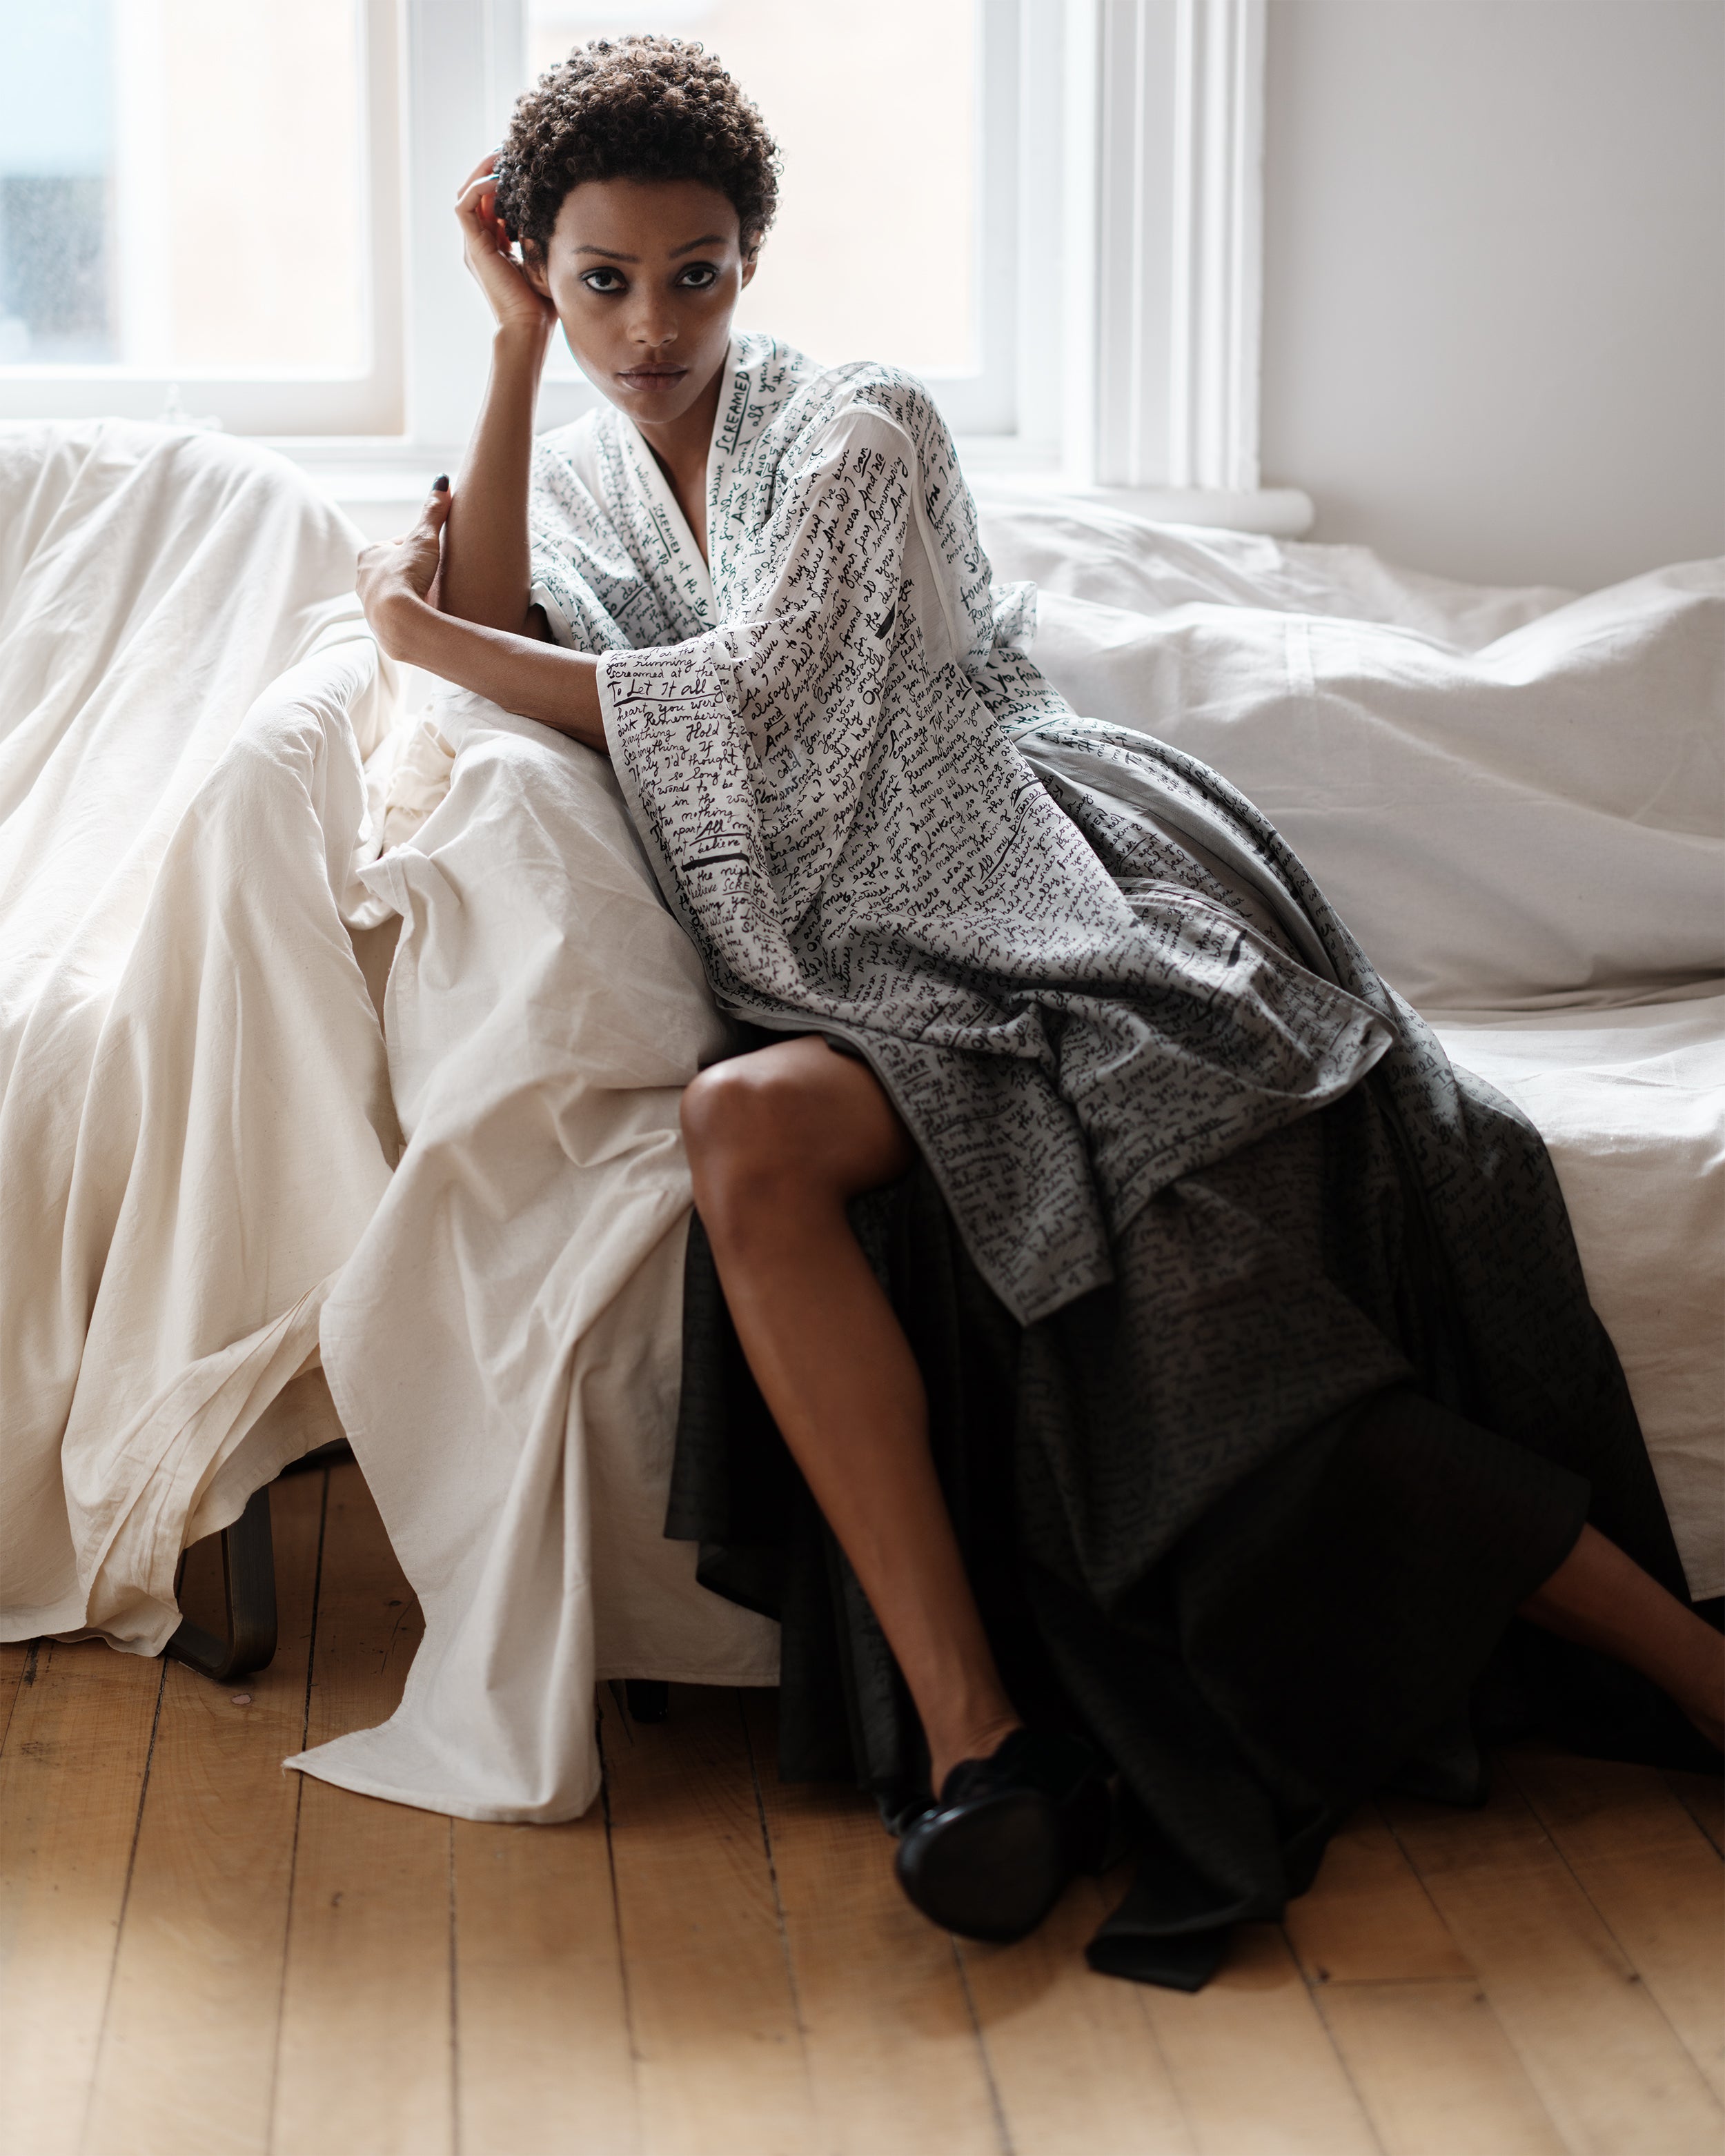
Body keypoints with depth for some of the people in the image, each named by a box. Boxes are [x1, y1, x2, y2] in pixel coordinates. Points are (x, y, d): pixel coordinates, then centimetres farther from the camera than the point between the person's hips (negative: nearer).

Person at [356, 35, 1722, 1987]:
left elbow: (748, 695, -9)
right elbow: (506, 646, 1)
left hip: (1068, 915, -4)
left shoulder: (859, 431, 3)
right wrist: (515, 352, 3)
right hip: (883, 993, 4)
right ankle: (971, 1732, -34)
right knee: (752, 1132, -32)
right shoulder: (581, 473, 21)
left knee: (1211, 1287, -26)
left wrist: (428, 638, 0)